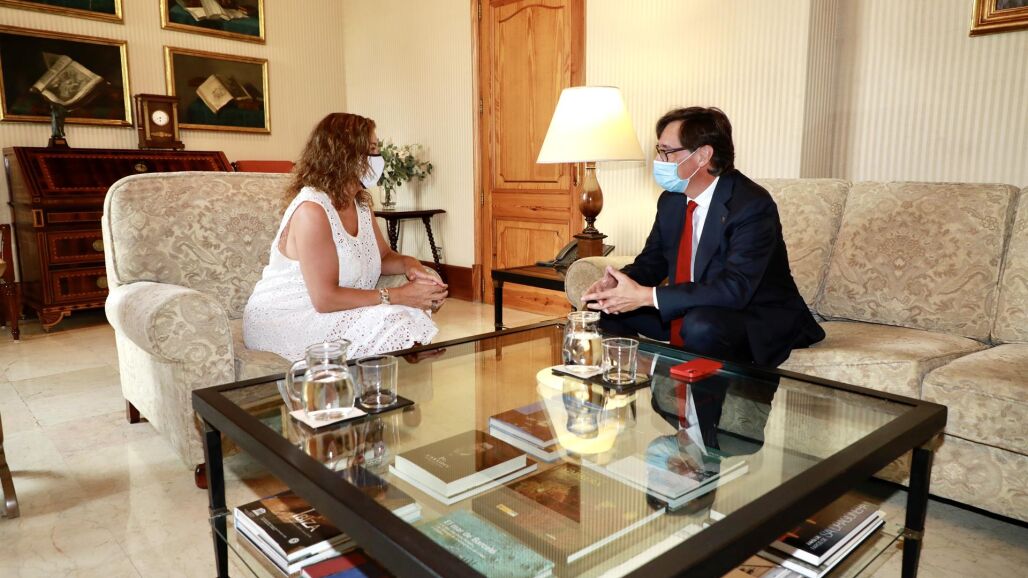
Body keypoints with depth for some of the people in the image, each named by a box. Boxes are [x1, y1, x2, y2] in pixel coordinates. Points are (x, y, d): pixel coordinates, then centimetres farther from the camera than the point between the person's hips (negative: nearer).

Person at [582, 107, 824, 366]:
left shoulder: (752, 206, -22)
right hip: (685, 315, 7)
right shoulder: (670, 200, 2)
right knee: (605, 306, -1)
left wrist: (646, 296, -34)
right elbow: (652, 260, 10)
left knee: (701, 325, -38)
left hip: (756, 323, -7)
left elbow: (734, 289, -32)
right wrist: (618, 281, -14)